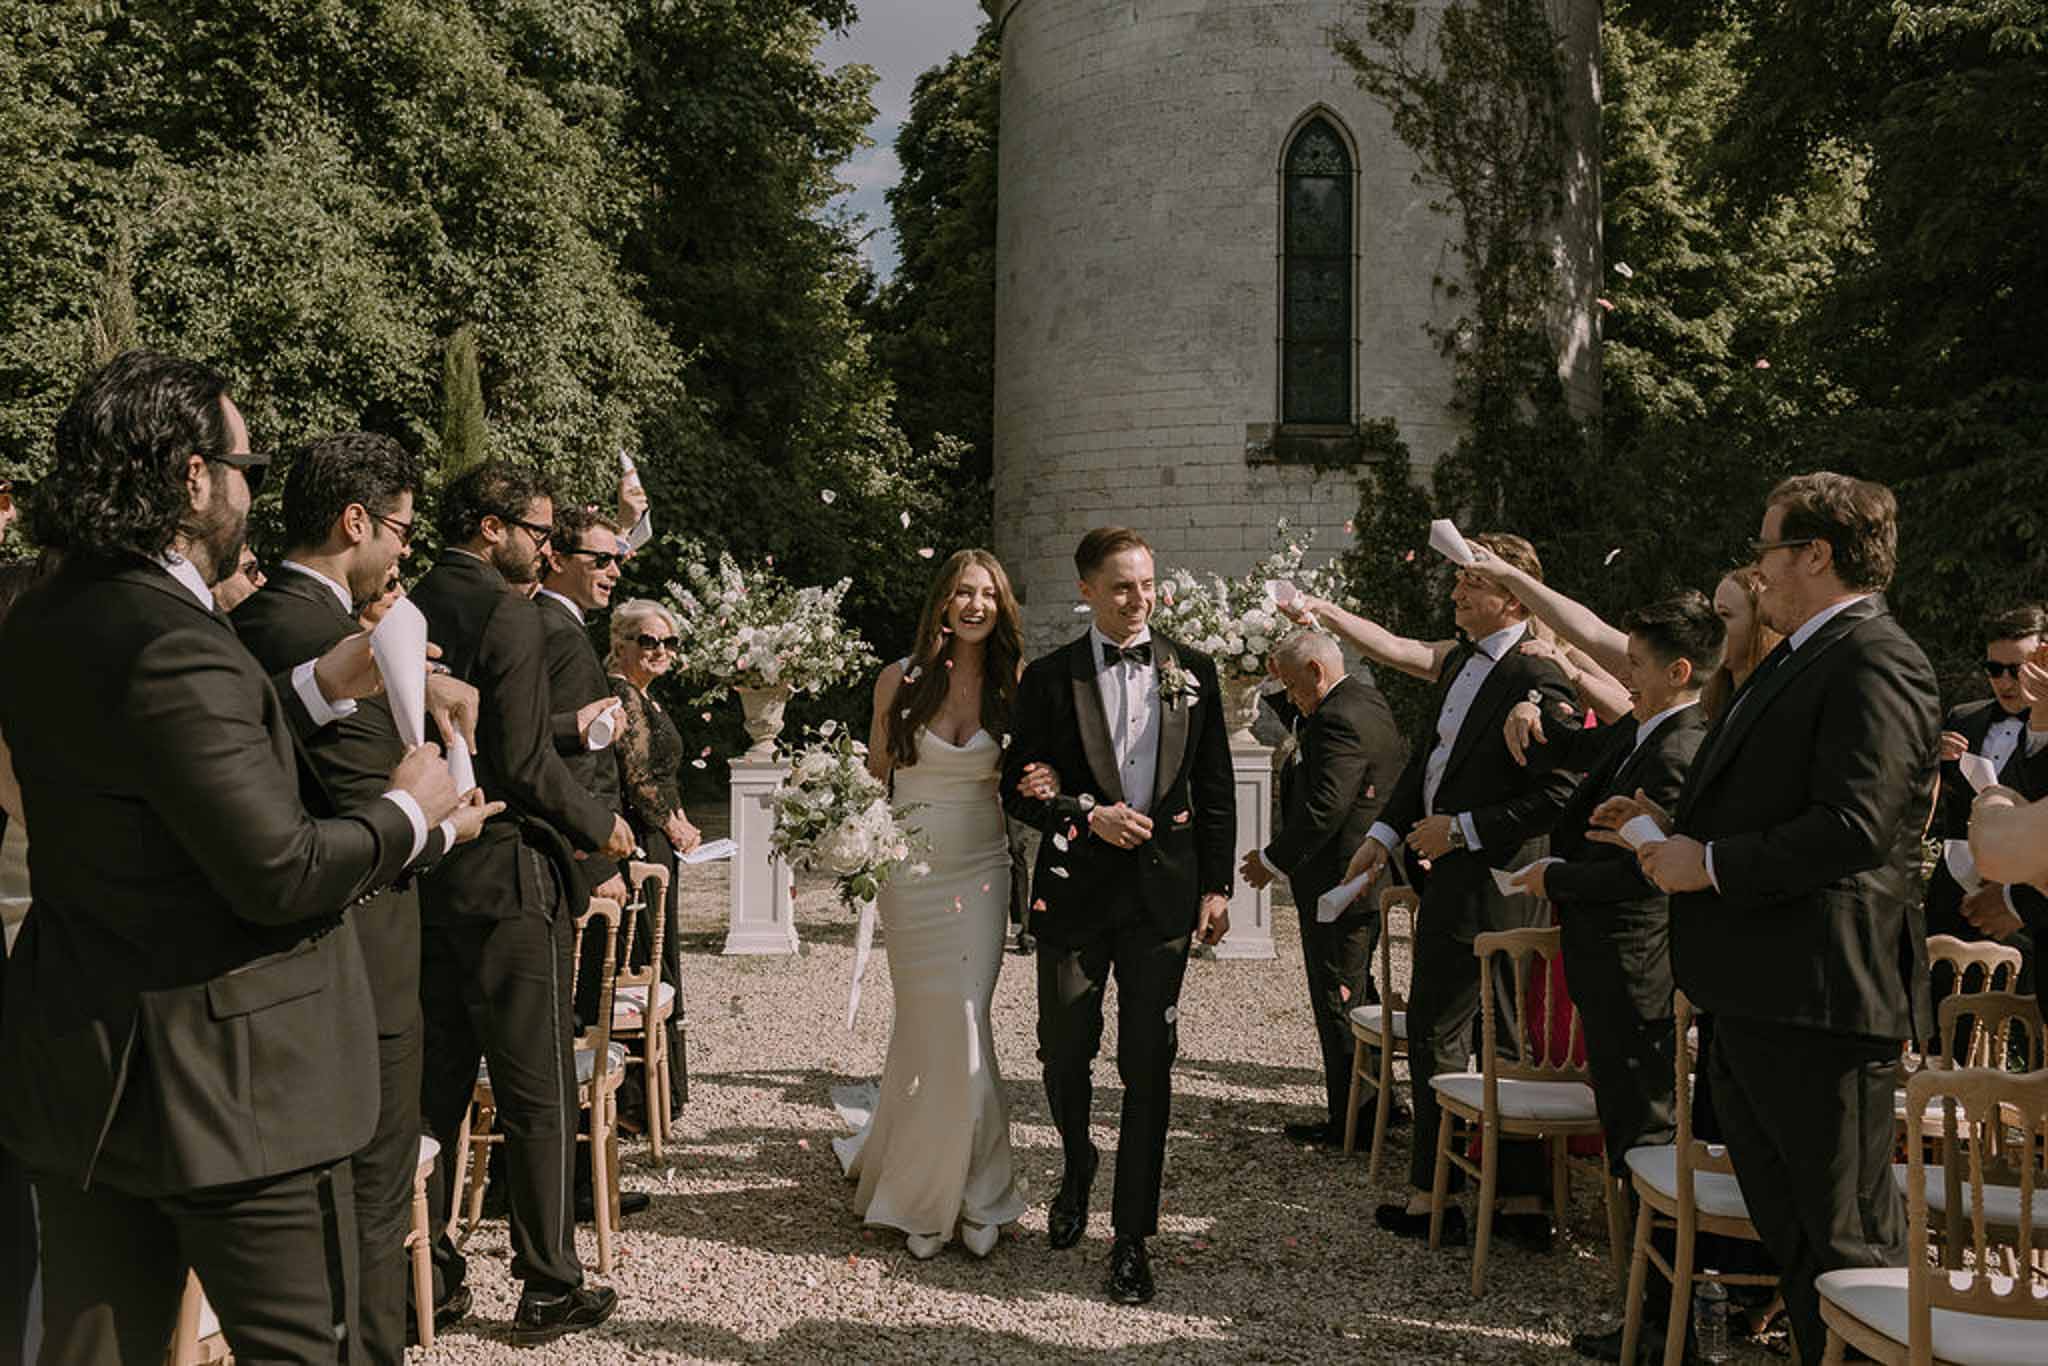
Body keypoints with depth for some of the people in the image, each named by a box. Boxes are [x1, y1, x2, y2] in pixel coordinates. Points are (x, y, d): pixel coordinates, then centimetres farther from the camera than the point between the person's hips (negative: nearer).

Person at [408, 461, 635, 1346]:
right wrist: (599, 826, -4)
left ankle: (425, 1269, 24)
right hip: (506, 877, -8)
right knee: (537, 1096, 2)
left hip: (424, 876, 8)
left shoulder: (408, 610, 9)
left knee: (436, 1081, 16)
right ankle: (548, 1289, 10)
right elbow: (525, 760, -20)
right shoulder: (507, 613, -15)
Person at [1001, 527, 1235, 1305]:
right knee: (1064, 1053, 8)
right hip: (1075, 891, 0)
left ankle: (1132, 1237, 12)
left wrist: (1217, 886, 2)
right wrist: (1088, 815, -15)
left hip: (1164, 891, 1)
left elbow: (1217, 791, 7)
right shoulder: (1049, 678, 0)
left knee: (1148, 1067, 2)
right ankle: (1077, 1170, 39)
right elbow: (1019, 787, 1)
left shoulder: (1193, 673, 6)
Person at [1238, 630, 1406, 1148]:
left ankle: (1350, 1120, 5)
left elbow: (1323, 810, -25)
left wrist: (1274, 861, -15)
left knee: (1338, 1000, -2)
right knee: (1359, 994, 20)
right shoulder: (1370, 702, 10)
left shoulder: (1337, 721, -21)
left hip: (1336, 882, -11)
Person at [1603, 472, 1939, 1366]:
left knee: (1846, 1236, -2)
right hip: (1755, 990, 11)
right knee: (1784, 1221, 19)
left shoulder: (1874, 662, -15)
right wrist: (1674, 825, 9)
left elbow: (1851, 828, -25)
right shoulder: (1793, 662, 18)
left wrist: (1711, 863, -18)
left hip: (1817, 993, -11)